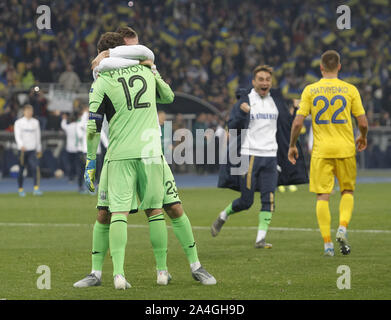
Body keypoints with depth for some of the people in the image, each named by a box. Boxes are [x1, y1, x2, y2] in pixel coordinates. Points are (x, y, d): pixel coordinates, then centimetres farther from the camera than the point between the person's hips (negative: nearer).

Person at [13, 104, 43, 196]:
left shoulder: (35, 122, 11)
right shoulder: (19, 122, 0)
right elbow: (17, 136, -12)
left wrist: (39, 149, 19)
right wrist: (21, 145, -29)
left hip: (32, 150, 2)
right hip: (22, 150, -2)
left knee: (35, 168, -17)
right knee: (21, 170, 6)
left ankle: (36, 189, -20)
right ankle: (20, 189, 21)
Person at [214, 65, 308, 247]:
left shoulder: (276, 101, 12)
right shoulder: (245, 101, -2)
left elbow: (288, 125, 17)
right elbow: (232, 127, -7)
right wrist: (242, 114, -24)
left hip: (271, 157, 4)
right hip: (250, 156, -4)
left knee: (268, 200, -7)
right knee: (246, 201, -1)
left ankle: (261, 238, -6)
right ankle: (223, 217, 25)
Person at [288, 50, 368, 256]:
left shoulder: (310, 90, -1)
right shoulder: (350, 90, -1)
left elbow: (298, 123, -5)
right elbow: (363, 123, -1)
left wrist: (292, 146, 9)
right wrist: (362, 138, 20)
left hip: (321, 150, 0)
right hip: (345, 148, 0)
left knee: (322, 196, 3)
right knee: (347, 191, 18)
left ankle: (327, 243, -3)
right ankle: (343, 227, -5)